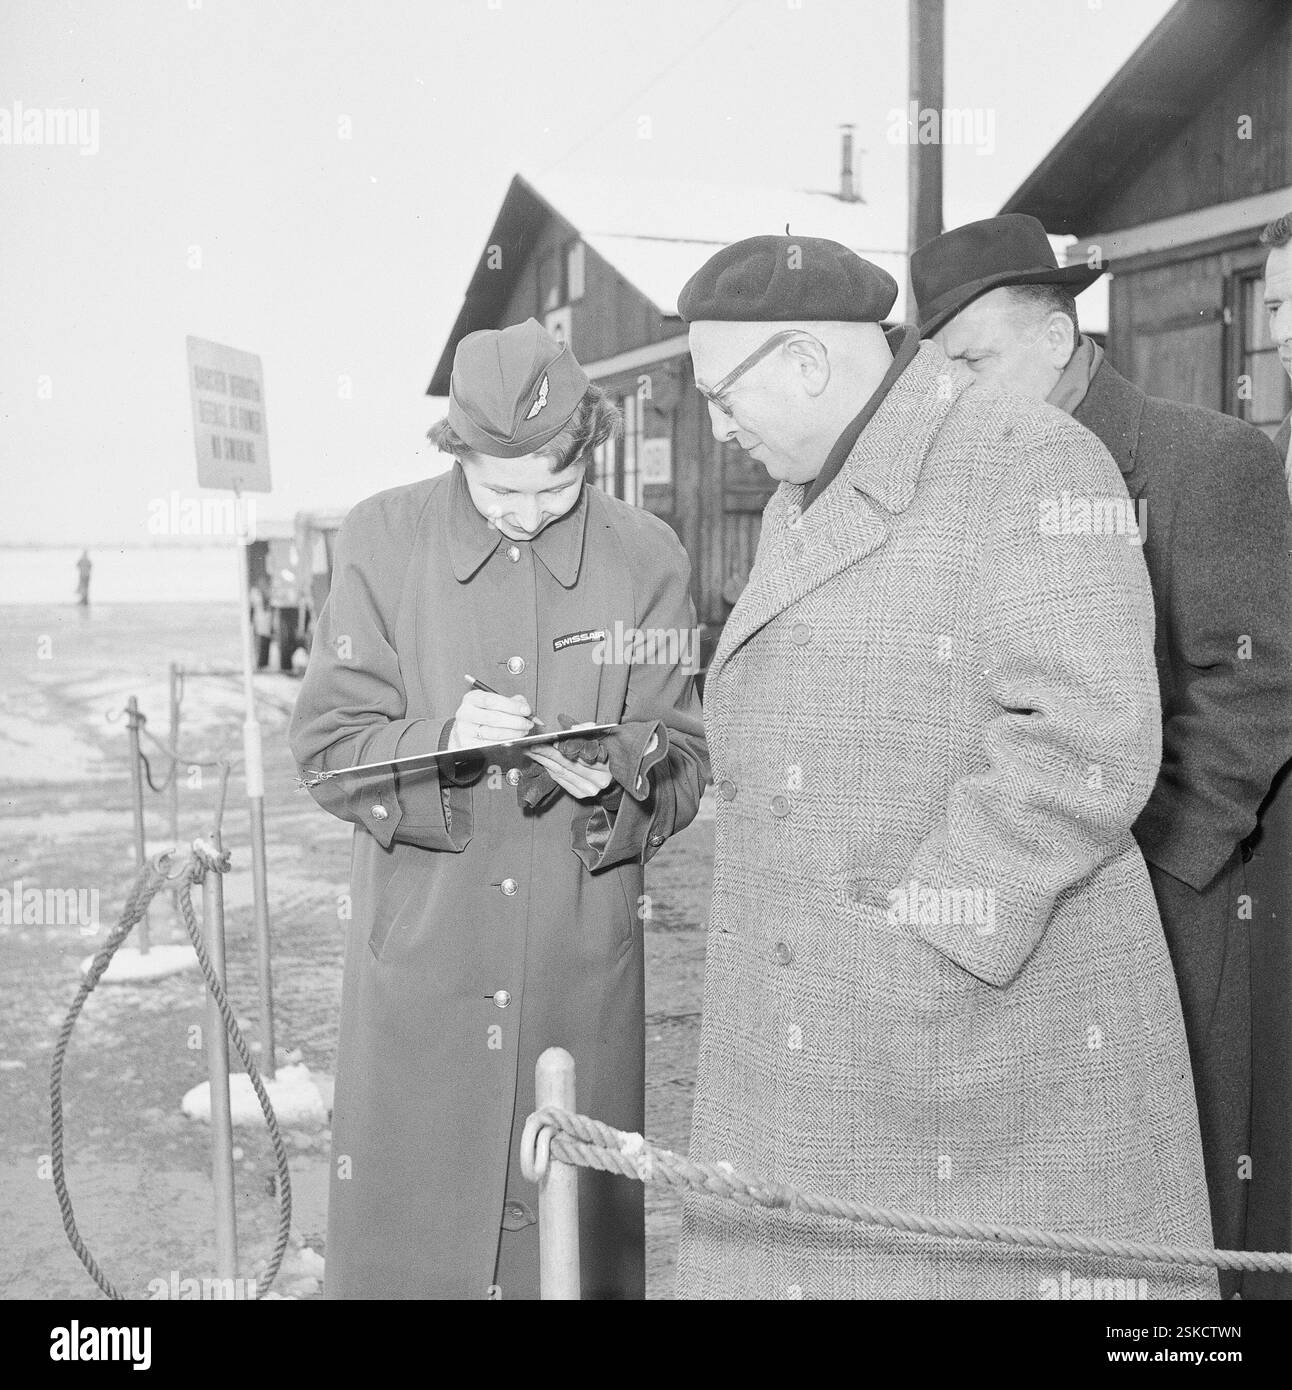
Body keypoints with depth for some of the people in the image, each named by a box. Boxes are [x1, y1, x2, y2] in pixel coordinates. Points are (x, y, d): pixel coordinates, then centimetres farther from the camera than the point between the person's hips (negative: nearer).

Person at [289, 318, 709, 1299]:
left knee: (581, 1221, 10)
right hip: (421, 952, 0)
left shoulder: (648, 558, 0)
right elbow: (330, 746, -2)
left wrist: (616, 775, -18)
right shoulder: (383, 540, -1)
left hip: (584, 961, 1)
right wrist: (440, 737, -21)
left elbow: (685, 766, 3)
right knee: (404, 1226, 7)